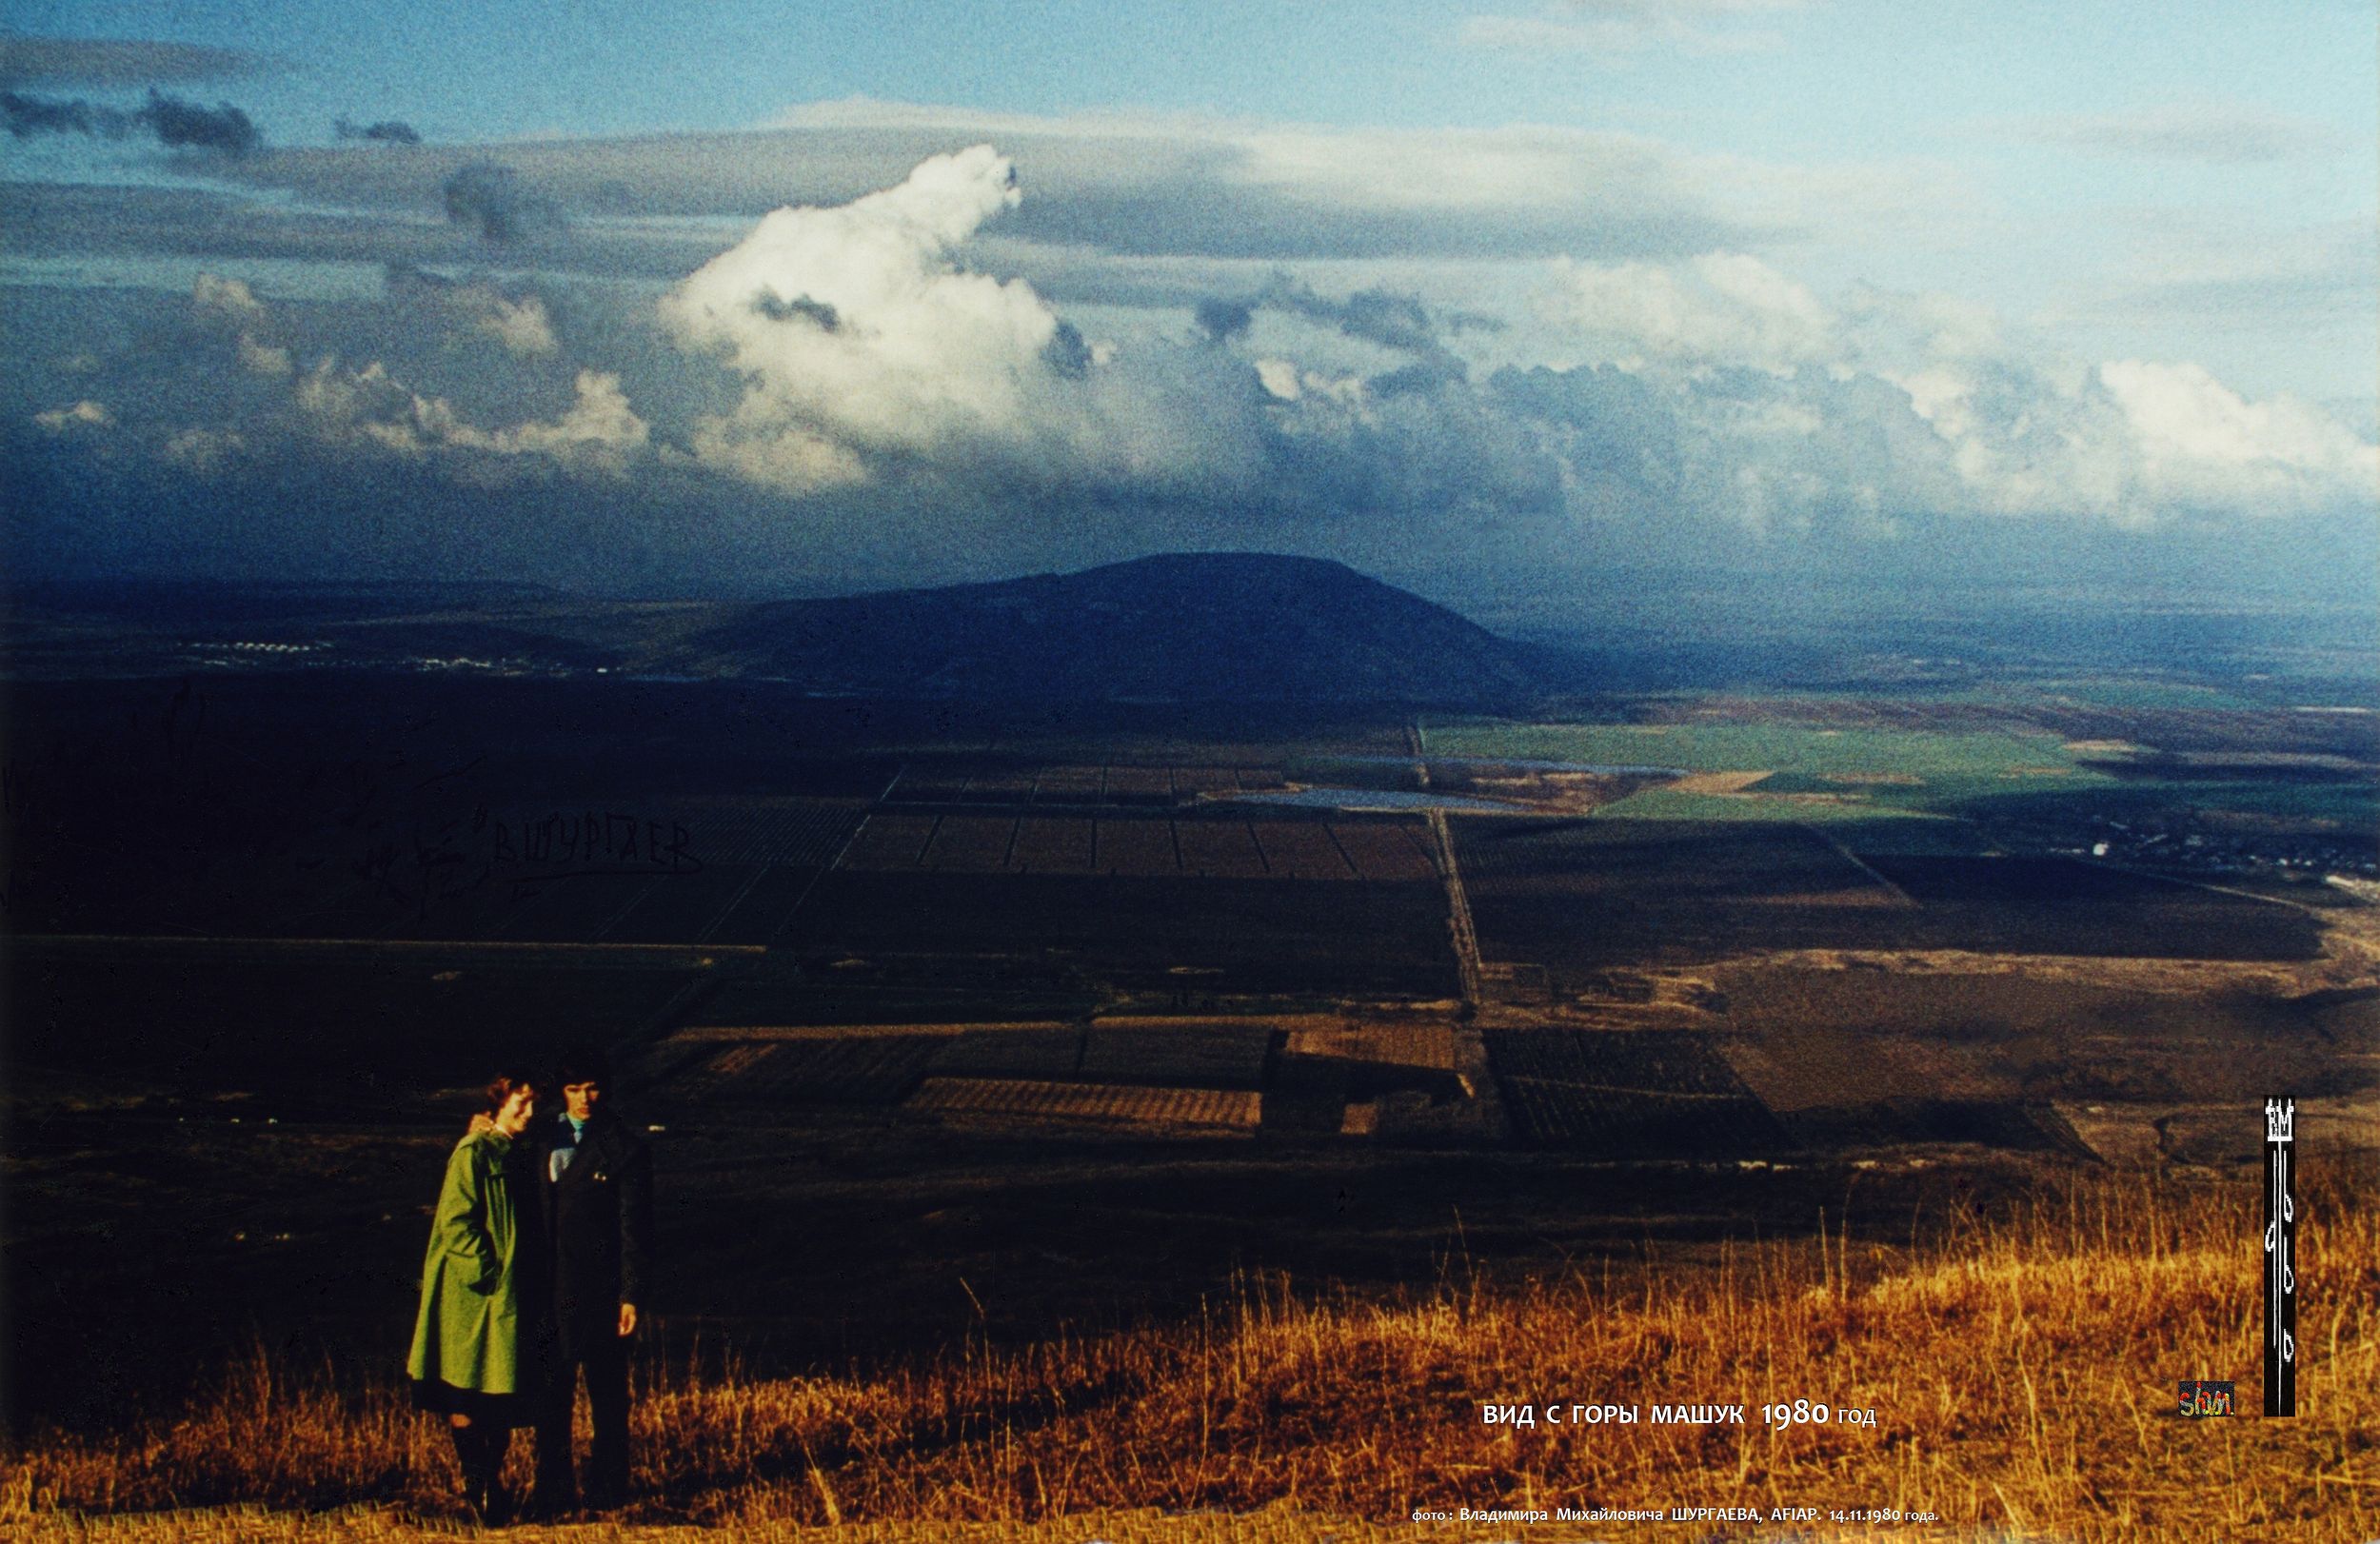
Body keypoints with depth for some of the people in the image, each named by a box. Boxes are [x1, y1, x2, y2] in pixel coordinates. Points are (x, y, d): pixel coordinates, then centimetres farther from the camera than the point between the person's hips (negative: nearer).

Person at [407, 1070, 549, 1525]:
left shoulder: (523, 1155, 14)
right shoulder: (473, 1154, -9)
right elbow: (456, 1222, -15)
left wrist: (536, 1278, 11)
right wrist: (487, 1273, -19)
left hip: (516, 1294, 7)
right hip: (475, 1295, -7)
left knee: (507, 1399, 9)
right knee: (468, 1394, -3)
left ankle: (493, 1478, 18)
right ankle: (474, 1483, 3)